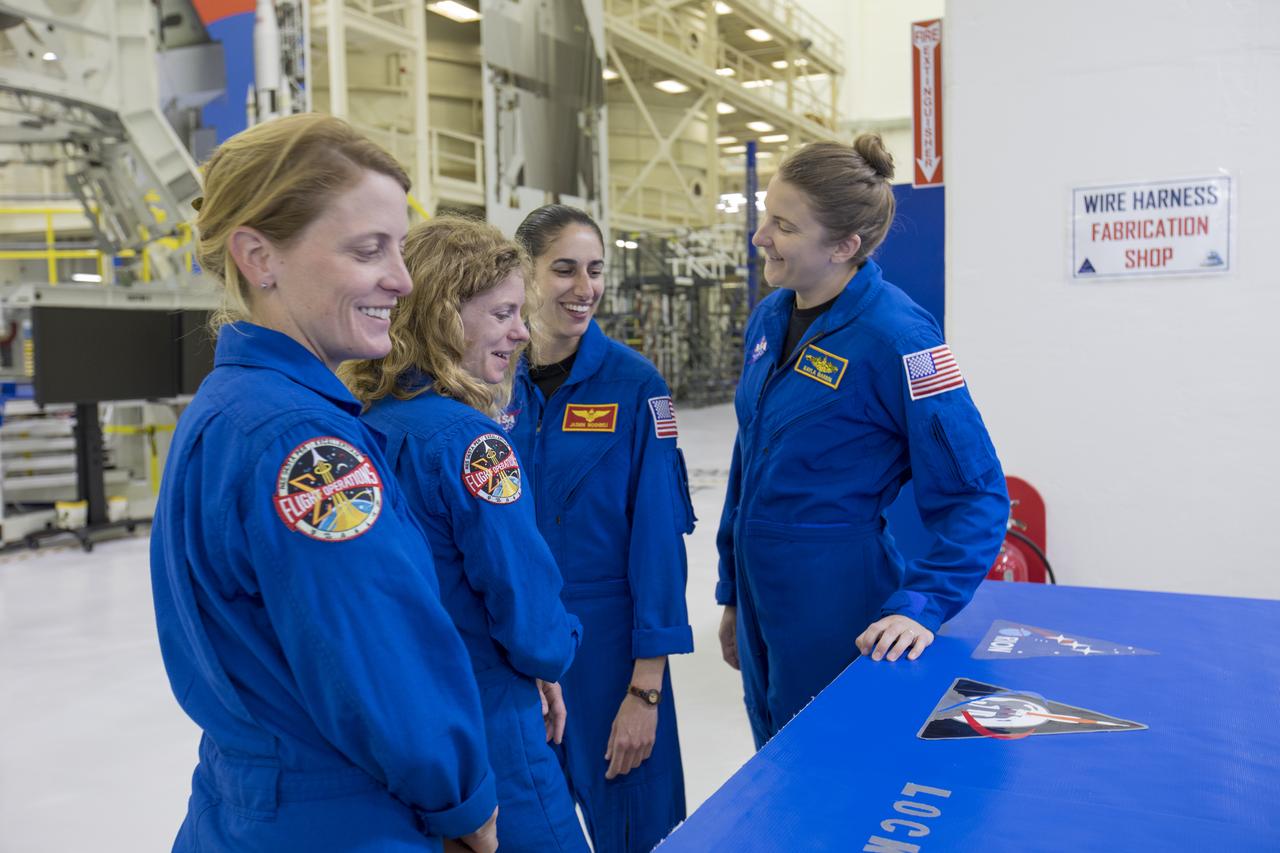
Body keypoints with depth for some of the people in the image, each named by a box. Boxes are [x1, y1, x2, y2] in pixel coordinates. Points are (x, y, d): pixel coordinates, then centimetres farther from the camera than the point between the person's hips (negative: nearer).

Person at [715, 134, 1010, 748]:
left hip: (838, 610, -7)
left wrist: (922, 606, -25)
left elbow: (976, 495, -16)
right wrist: (733, 595, 16)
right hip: (762, 600, 7)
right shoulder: (769, 319, 3)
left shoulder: (894, 335, -19)